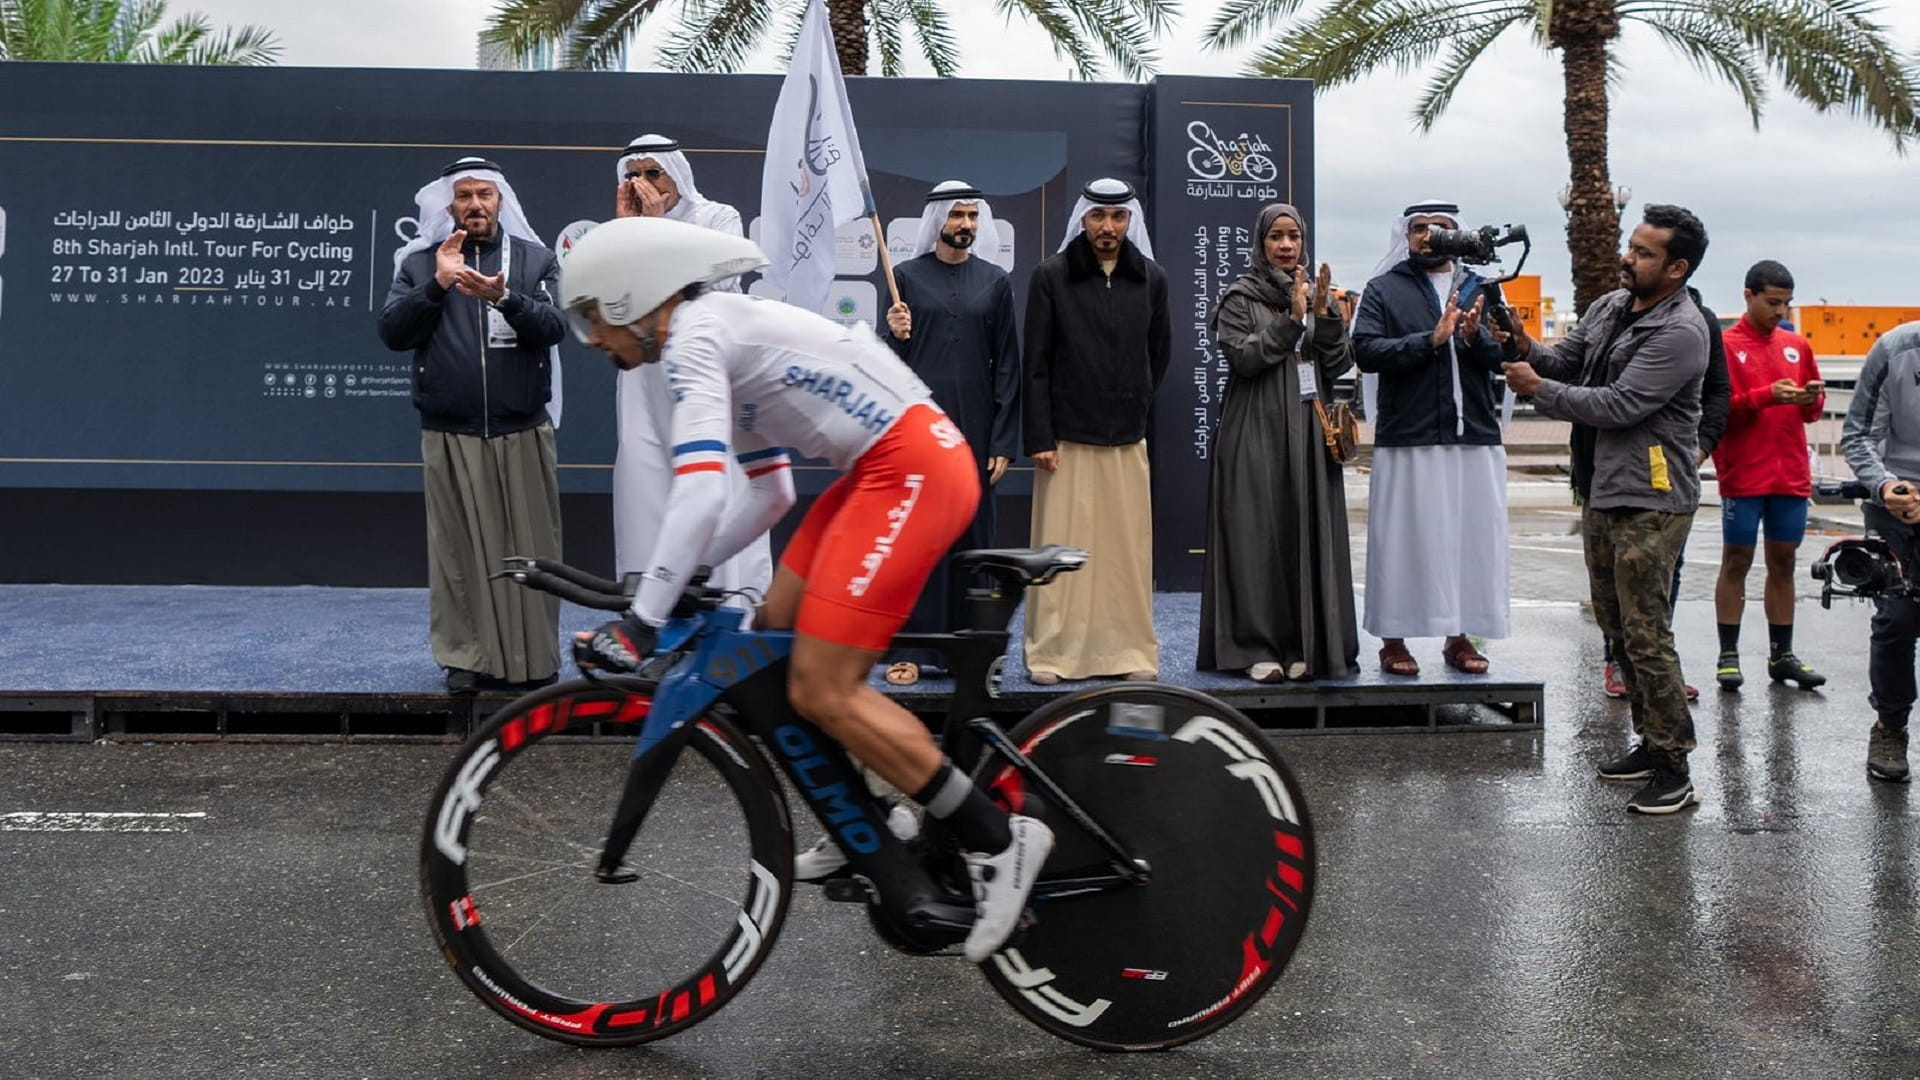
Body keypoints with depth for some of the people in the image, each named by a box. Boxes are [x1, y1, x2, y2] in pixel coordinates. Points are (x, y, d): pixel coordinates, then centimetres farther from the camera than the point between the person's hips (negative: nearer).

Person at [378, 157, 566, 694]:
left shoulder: (535, 259, 10)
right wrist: (436, 284, -13)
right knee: (459, 550, 1)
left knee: (529, 548, 0)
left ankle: (533, 659, 8)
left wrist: (505, 297, -22)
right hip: (449, 434, 0)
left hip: (523, 432, 0)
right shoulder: (420, 262, 10)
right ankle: (466, 657, 10)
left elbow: (553, 327, -4)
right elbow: (392, 332, 0)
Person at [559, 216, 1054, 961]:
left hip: (909, 470, -10)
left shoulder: (694, 334, -9)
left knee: (820, 692, -10)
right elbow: (769, 495, 23)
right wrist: (669, 581, 18)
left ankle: (997, 838, -3)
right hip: (890, 469, 10)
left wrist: (640, 622, -22)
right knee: (775, 635, 13)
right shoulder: (724, 344, 21)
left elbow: (701, 489, -23)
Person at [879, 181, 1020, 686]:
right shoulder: (907, 276, 6)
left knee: (972, 532, 4)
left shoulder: (994, 281, 8)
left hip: (975, 426, 1)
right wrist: (897, 335, -15)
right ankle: (910, 650, 3)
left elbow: (1008, 364, 6)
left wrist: (1004, 441, 0)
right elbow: (892, 358, 9)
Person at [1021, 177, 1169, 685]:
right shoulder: (1051, 276, 0)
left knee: (1128, 545, 3)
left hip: (1127, 439, 3)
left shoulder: (1150, 278, 8)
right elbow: (1035, 363, -2)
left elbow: (1159, 353, 19)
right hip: (1065, 436, -3)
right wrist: (1040, 438, -7)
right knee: (1061, 544, -3)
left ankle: (1130, 650, 11)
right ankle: (1051, 652, 4)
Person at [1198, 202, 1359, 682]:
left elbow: (1340, 364, 8)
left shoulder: (1315, 294, 15)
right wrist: (1291, 320, -14)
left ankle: (1305, 646, 7)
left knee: (1308, 534, 2)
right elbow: (1242, 356, -10)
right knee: (1259, 536, -5)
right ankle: (1257, 647, 0)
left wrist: (1324, 314, -7)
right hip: (1256, 431, -4)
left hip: (1308, 431, 4)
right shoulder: (1240, 297, 3)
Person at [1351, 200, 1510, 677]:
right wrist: (1430, 339, -17)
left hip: (1476, 439, 3)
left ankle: (1460, 637, 17)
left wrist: (1476, 338, -15)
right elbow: (1365, 351, -9)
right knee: (1403, 540, 0)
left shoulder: (1480, 289, 15)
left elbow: (1506, 356, 5)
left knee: (1472, 540, 6)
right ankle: (1393, 639, 9)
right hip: (1407, 440, -3)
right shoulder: (1384, 289, 6)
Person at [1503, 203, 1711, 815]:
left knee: (1646, 633, -9)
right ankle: (1652, 743, 28)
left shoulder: (1679, 332, -16)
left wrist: (1538, 389, -13)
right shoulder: (1610, 308, 12)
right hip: (1602, 492, 9)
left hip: (1651, 501, -9)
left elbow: (1620, 405, -21)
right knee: (1617, 627, 15)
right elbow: (1565, 363, 14)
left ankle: (1675, 770, -2)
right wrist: (1527, 349, -7)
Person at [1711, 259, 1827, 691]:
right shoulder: (1725, 344, -3)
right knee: (1736, 560, 0)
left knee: (1783, 561, 9)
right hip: (1743, 475, -5)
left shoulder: (1797, 345, 13)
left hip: (1792, 474, 5)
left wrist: (1811, 398, -5)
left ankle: (1782, 654, 14)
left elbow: (1813, 410, 17)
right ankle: (1728, 655, 4)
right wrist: (1767, 395, -21)